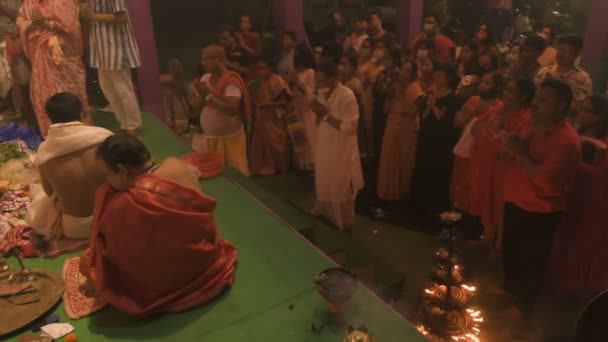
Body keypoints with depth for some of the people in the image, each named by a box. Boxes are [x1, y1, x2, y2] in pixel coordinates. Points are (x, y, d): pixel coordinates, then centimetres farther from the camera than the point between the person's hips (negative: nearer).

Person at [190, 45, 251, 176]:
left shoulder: (231, 81, -17)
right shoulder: (205, 79, 5)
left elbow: (232, 109, -30)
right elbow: (195, 108, 7)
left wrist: (209, 94, -27)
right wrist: (201, 95, -14)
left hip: (229, 139, -7)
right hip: (208, 138, 7)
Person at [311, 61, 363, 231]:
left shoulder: (347, 96, -20)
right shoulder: (322, 93, 4)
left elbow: (349, 128, -24)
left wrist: (326, 115, -20)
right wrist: (318, 112, -11)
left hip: (341, 152, -7)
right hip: (324, 149, 7)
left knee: (341, 191, 7)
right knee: (325, 187, 19)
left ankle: (343, 225, 24)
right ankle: (325, 217, 38)